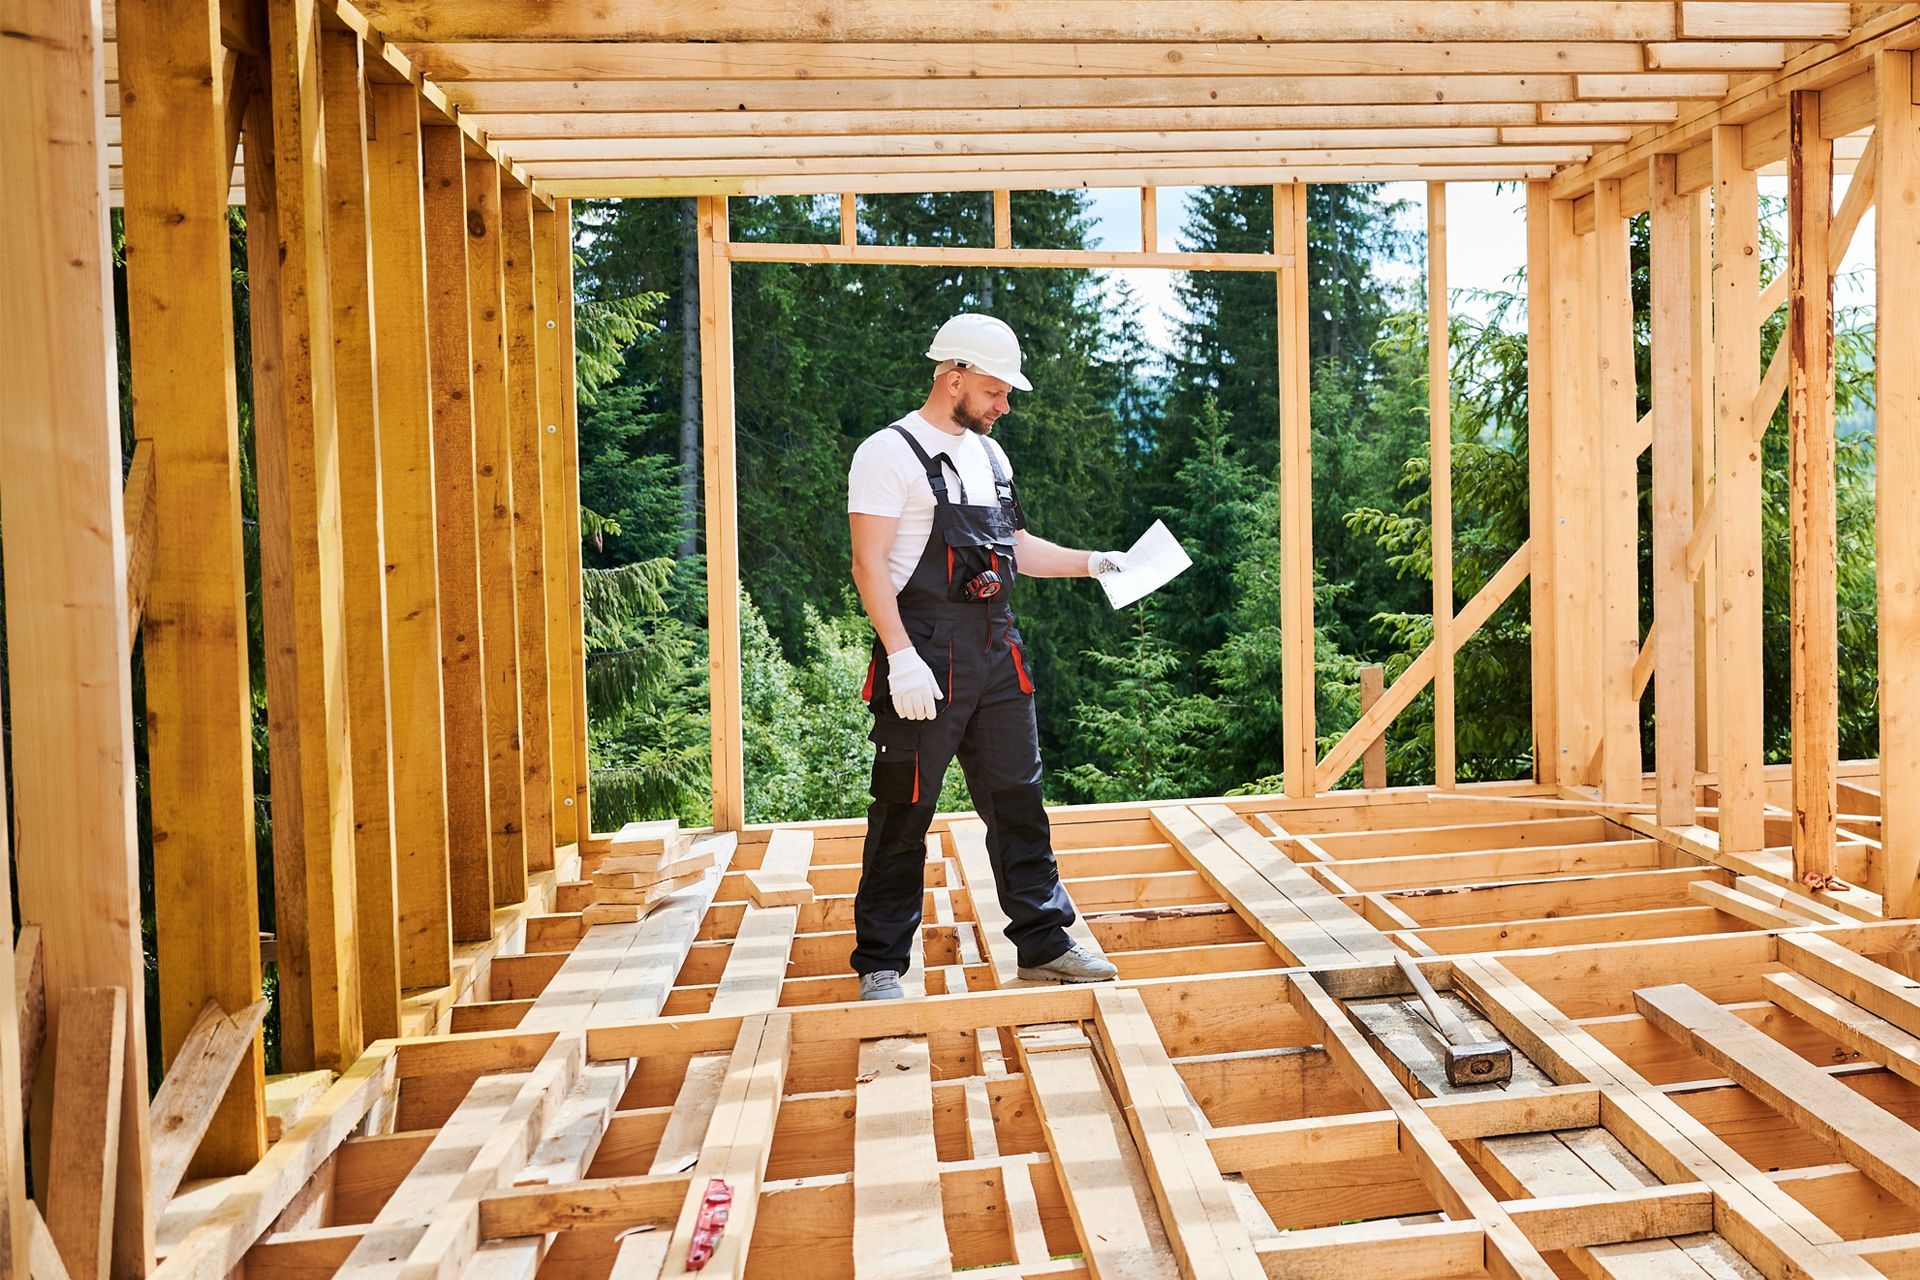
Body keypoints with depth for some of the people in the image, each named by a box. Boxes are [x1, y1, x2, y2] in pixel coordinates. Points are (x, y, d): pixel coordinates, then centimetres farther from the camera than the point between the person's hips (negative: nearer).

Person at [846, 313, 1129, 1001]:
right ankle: (881, 964, 14)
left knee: (1018, 801, 12)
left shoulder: (989, 453, 17)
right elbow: (869, 565, -13)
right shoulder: (889, 453, -7)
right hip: (926, 657, -7)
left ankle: (1043, 943, 23)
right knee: (904, 812, 1)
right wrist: (902, 657, -22)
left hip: (997, 653, 7)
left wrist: (1093, 563, 15)